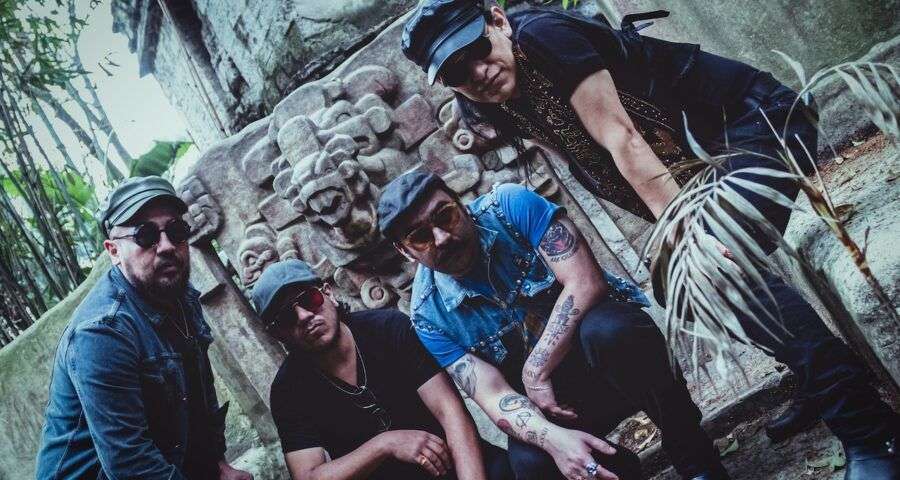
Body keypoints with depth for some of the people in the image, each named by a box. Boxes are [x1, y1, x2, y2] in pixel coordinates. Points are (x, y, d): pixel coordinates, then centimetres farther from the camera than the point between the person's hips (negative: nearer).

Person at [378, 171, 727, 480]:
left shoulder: (509, 206, -15)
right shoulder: (429, 315, -10)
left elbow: (585, 282, -22)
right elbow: (492, 394, -16)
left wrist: (535, 371, -24)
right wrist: (552, 438, -37)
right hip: (550, 397, 2)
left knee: (608, 329, -37)